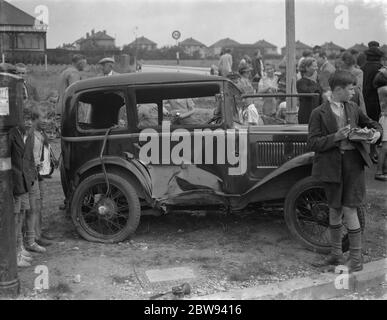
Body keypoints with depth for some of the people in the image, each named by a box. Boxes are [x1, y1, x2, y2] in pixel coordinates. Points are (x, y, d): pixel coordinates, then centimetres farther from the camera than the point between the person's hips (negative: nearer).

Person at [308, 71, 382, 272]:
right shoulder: (319, 113, -5)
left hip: (353, 163, 1)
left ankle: (356, 260, 8)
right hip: (332, 165, -1)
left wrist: (377, 132, -1)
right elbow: (313, 143, -12)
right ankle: (335, 256, 28)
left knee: (349, 210, -4)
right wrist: (336, 137, -22)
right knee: (334, 210, 12)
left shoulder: (353, 108, 7)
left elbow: (371, 123, 21)